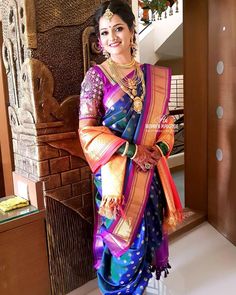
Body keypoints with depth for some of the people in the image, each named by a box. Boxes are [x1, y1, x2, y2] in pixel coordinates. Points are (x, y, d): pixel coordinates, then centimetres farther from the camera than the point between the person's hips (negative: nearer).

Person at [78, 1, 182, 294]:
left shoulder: (152, 75, 7)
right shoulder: (96, 76, -6)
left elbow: (164, 120, 13)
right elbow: (87, 129, -11)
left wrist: (161, 147, -7)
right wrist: (131, 150, -16)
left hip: (149, 167, 5)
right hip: (115, 169, -4)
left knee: (145, 229, 16)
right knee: (121, 234, 7)